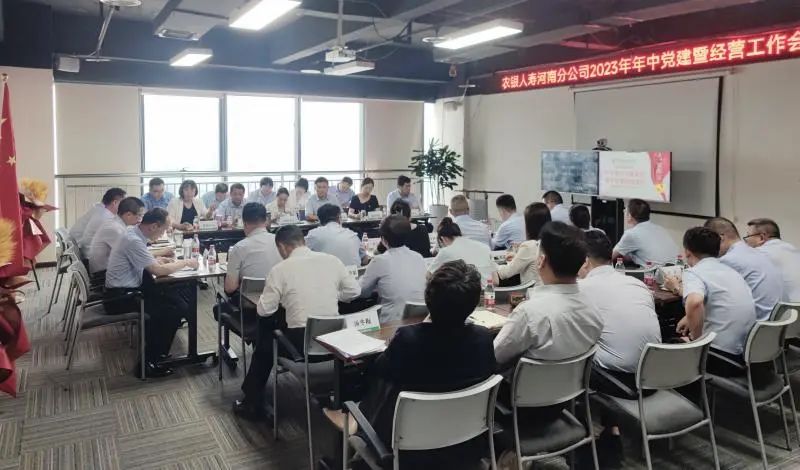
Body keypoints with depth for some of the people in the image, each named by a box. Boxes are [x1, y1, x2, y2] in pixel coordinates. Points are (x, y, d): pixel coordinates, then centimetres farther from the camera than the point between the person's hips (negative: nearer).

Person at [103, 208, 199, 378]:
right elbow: (159, 271, -24)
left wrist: (158, 260, 6)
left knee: (176, 295, 5)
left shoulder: (135, 235, 7)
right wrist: (185, 262, -10)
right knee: (176, 308, -15)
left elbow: (143, 261, 25)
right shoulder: (133, 241, -22)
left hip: (127, 289, 10)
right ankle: (148, 363, -7)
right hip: (119, 297, -10)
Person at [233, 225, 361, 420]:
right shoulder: (332, 260, 1)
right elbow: (354, 291, 7)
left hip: (299, 341, -4)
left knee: (265, 342, 26)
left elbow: (264, 310, -3)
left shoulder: (280, 269, -8)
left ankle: (253, 405, 36)